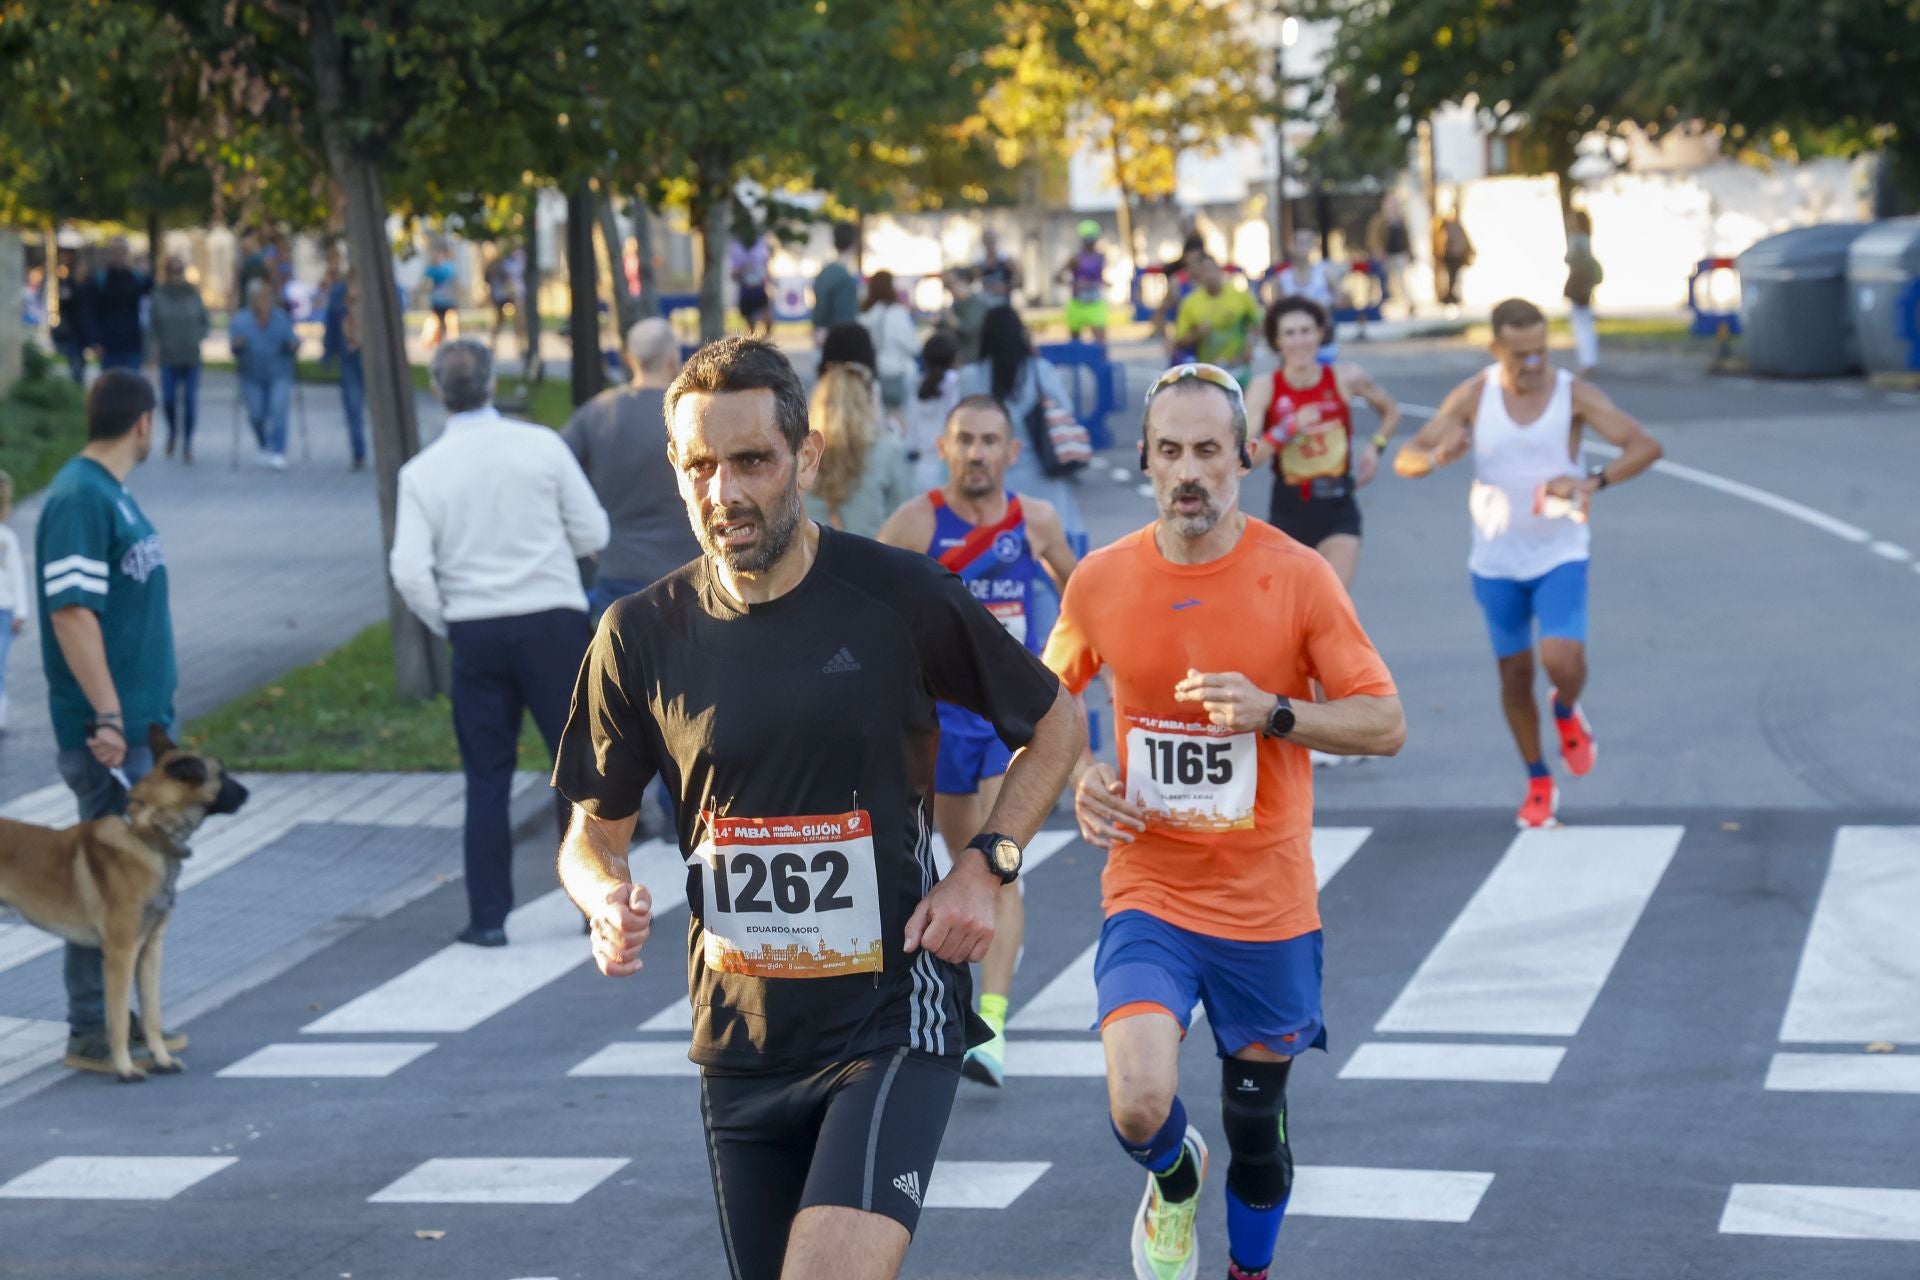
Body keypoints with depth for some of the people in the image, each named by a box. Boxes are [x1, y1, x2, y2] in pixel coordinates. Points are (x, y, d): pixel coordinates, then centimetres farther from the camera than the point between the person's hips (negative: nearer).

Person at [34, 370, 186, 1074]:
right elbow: (72, 612, -22)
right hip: (108, 734, -10)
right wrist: (107, 716, -25)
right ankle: (90, 1034, 2)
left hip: (143, 724, 10)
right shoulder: (78, 498, -16)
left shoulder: (113, 492, 15)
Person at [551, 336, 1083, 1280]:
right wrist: (607, 900, -14)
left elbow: (1056, 725, 7)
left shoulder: (901, 599, -8)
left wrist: (985, 866, -6)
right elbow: (593, 834, 8)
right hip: (741, 1039, 4)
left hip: (893, 1018, -4)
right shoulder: (642, 635, -2)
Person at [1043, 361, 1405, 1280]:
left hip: (1267, 908, 0)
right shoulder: (1100, 581, -3)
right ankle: (1175, 1181, 17)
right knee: (1139, 1104, -20)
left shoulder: (1297, 577, -8)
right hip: (1149, 898, 0)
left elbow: (1385, 724, -8)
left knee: (1256, 1128, 12)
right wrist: (1078, 778, -6)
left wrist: (1273, 712, -24)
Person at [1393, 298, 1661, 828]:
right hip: (1496, 561, 2)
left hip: (1560, 555, -2)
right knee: (1515, 674, 9)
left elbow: (1645, 446, -15)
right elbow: (1405, 460, -6)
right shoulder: (1473, 396, -6)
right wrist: (1438, 456, -30)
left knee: (1562, 660, -21)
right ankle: (1539, 784, 29)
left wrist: (1594, 481, -33)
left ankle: (1567, 715, 15)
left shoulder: (1573, 393, -11)